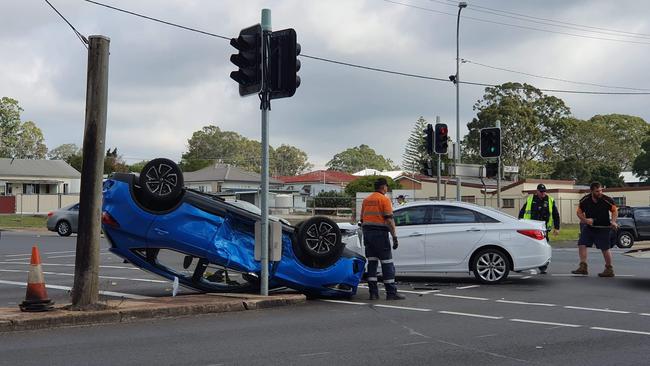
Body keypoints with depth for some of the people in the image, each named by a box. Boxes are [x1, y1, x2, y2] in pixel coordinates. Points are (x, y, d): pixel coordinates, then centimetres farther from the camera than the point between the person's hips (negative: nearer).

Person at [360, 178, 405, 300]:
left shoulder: (366, 200, 15)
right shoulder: (384, 199, -6)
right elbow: (389, 220, -13)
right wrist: (394, 237, -12)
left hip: (367, 232, 7)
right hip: (380, 234, -7)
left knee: (372, 262, 8)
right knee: (387, 263, -3)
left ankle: (373, 292, 5)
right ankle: (391, 293, -3)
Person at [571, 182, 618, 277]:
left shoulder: (607, 200, -14)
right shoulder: (584, 200, -9)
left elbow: (615, 211, -1)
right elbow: (579, 212, 3)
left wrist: (613, 221, -17)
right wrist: (585, 220, -15)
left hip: (603, 227, -3)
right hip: (589, 227, 3)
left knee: (605, 249, 1)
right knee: (581, 244, -8)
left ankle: (609, 269, 16)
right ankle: (583, 267, -4)